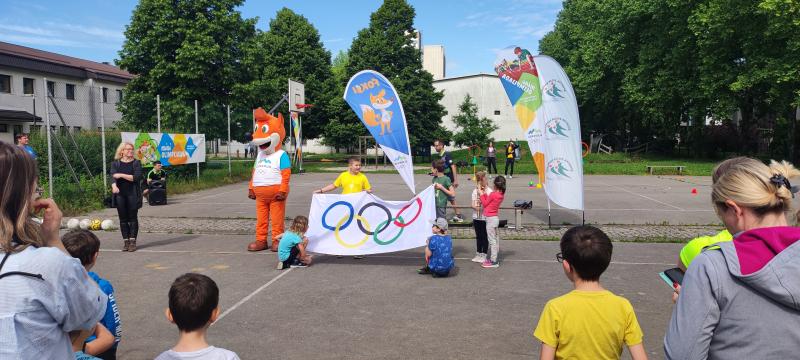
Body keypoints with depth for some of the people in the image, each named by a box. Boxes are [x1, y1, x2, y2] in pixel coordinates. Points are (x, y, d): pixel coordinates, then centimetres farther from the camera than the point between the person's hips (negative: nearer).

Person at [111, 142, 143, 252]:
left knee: (133, 218, -1)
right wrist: (114, 186, -26)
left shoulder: (136, 163, 4)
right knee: (123, 219, 3)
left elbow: (137, 177, -9)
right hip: (120, 194, 2)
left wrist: (122, 175, -13)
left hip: (133, 194, -2)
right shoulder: (115, 163, 8)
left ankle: (133, 241, 3)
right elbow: (113, 176, -6)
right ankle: (126, 241, 8)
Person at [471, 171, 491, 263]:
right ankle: (478, 254, 25)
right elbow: (473, 204, 3)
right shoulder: (475, 191, 6)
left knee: (484, 236, 4)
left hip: (485, 217, -5)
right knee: (478, 236, 14)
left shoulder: (489, 191, -10)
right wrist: (475, 206, -17)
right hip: (476, 217, 5)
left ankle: (484, 255, 14)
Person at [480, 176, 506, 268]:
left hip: (491, 219, -9)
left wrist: (481, 194, 3)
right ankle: (493, 259, 27)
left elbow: (485, 204, -7)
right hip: (495, 218, 9)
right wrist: (485, 194, 7)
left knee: (492, 240, -4)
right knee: (495, 239, 16)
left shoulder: (493, 194, -21)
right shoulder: (501, 194, 3)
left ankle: (493, 261, 1)